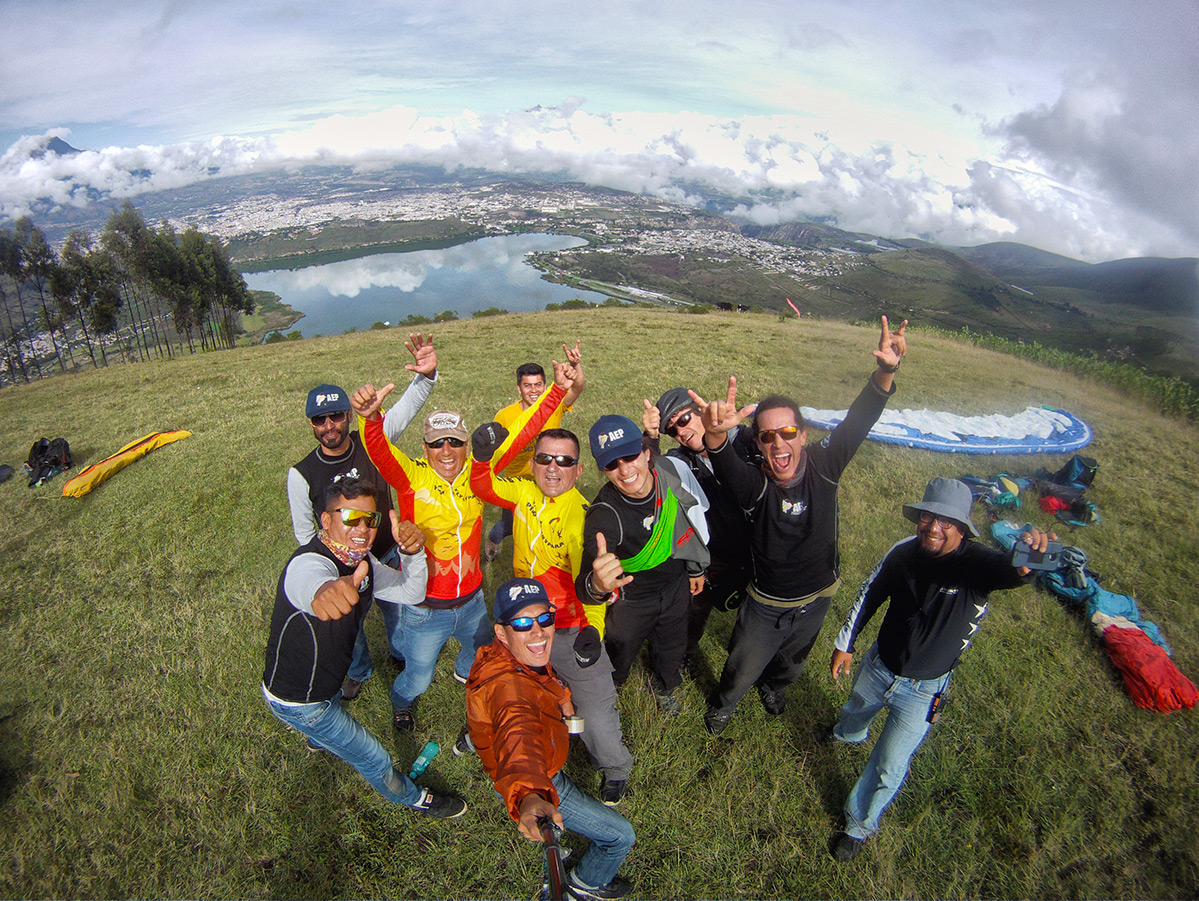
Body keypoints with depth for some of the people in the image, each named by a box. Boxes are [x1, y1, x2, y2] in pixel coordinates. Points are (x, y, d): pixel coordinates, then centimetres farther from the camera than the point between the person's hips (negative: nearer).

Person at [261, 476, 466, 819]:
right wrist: (324, 589, -86)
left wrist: (412, 552, -28)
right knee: (374, 759, 8)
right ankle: (414, 798, 37)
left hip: (324, 681, 8)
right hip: (299, 701, -8)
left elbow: (411, 592, -7)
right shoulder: (308, 563, -36)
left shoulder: (360, 562, -7)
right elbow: (310, 580, -61)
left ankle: (319, 740, 75)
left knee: (332, 714, 40)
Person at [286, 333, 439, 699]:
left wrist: (426, 375, -48)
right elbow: (304, 531, -6)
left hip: (388, 555, 1)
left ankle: (403, 653, 55)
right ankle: (358, 671, 52)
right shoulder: (301, 475, -18)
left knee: (396, 608, 24)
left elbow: (407, 407, -28)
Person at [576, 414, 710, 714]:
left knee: (672, 645, 27)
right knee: (620, 652, 21)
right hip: (631, 597, -4)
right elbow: (583, 586, -47)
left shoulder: (672, 473, -24)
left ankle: (664, 686, 61)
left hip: (676, 585, 4)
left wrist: (696, 569, 11)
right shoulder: (604, 515, -37)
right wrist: (597, 585, -72)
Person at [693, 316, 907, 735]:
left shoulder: (823, 466, -20)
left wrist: (885, 372, -47)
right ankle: (723, 704, 52)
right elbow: (725, 465, -52)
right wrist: (716, 434, -75)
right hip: (767, 605, -3)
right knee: (742, 669, 19)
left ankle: (773, 686, 65)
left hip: (817, 598, 4)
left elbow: (858, 420, -29)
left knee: (792, 661, 32)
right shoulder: (754, 484, -30)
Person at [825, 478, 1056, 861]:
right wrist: (845, 644, 5)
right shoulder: (904, 552, -18)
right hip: (878, 667, 4)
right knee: (856, 712, 32)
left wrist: (1025, 559, -77)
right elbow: (869, 595, -3)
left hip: (924, 690, -3)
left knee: (889, 767, 6)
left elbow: (1009, 570, -53)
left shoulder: (976, 563, -29)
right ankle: (848, 734, 69)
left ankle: (860, 825, 35)